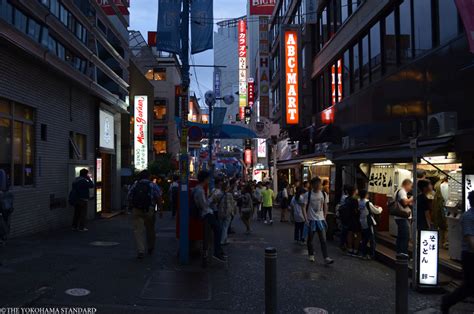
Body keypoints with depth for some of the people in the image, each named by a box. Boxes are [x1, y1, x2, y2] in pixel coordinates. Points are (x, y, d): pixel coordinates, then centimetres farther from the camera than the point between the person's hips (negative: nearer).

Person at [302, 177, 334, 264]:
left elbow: (325, 206, 14)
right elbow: (304, 207, -9)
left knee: (323, 240, -4)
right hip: (311, 220, -2)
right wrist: (306, 219, -16)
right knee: (310, 239, 11)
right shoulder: (308, 194, -8)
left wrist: (324, 217, 9)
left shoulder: (323, 194, 3)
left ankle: (326, 258, -5)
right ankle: (311, 255, 29)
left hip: (321, 220, 2)